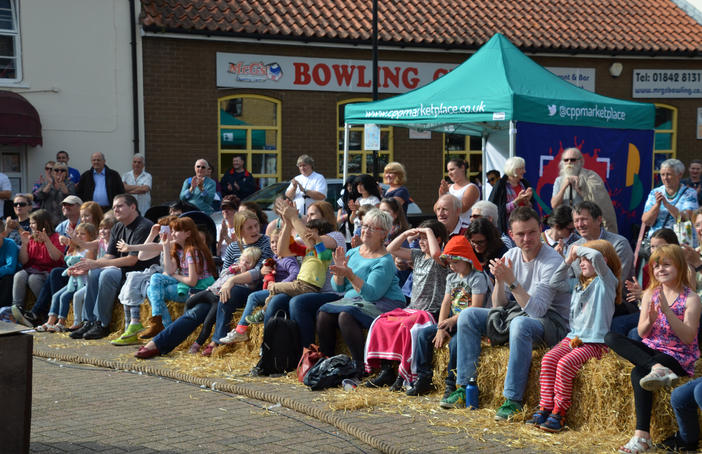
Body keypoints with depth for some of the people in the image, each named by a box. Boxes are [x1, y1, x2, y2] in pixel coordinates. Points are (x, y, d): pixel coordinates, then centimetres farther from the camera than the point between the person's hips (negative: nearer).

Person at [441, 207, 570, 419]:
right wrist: (499, 280, -15)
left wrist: (512, 281, -31)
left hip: (552, 321, -7)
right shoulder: (510, 256, 3)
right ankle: (465, 387, -1)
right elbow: (499, 306, 3)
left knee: (520, 324, -39)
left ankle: (513, 400, -32)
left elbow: (537, 310, -26)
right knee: (468, 315, -2)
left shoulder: (552, 262, -18)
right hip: (516, 314, 8)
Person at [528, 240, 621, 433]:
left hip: (594, 342, -7)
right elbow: (555, 282, 28)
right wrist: (568, 260, 19)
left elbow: (597, 257, -22)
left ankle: (559, 413, -19)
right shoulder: (579, 284, 21)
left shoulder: (606, 281, -4)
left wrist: (579, 249, -4)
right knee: (548, 359, -17)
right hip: (573, 337, 7)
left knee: (565, 364, -27)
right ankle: (545, 408, -16)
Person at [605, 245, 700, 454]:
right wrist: (650, 321, -16)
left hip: (679, 355, -6)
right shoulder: (650, 294, 9)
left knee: (638, 373, -33)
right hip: (651, 348, 6)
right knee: (611, 338, -21)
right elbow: (642, 333, 8)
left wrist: (667, 310, -22)